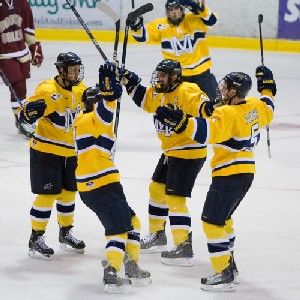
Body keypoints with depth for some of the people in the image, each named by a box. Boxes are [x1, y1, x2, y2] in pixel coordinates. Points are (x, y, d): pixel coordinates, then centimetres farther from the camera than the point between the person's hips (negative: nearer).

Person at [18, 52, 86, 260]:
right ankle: (36, 239, 3)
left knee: (68, 192, 16)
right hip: (46, 150, -7)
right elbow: (23, 114, -25)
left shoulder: (79, 88, 1)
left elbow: (87, 108, 22)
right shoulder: (48, 91, -23)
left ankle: (66, 234, 32)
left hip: (70, 151, 7)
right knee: (48, 194, -7)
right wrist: (31, 111, -45)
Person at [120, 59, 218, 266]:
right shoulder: (159, 93, 7)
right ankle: (157, 236, 39)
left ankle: (184, 248, -11)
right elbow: (145, 100, 25)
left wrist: (207, 108, -59)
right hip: (170, 151, 10)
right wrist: (130, 81, 15)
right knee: (157, 188, 22)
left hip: (189, 152, -10)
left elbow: (200, 104, -37)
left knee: (174, 198, -13)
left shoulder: (186, 92, -22)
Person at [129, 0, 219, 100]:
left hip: (201, 72, -1)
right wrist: (136, 24, -31)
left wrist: (199, 8, -37)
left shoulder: (194, 20, -8)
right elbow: (142, 36, -10)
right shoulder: (161, 25, -6)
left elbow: (211, 20, -21)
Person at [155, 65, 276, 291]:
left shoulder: (228, 114, -20)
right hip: (246, 171, 10)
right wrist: (267, 88, 43)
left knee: (212, 222, -8)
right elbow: (267, 111, 29)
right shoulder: (255, 106, 6)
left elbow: (208, 132, -36)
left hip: (230, 175, -10)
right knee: (223, 218, 24)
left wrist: (180, 122, -42)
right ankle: (229, 264, 32)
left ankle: (224, 275, -11)